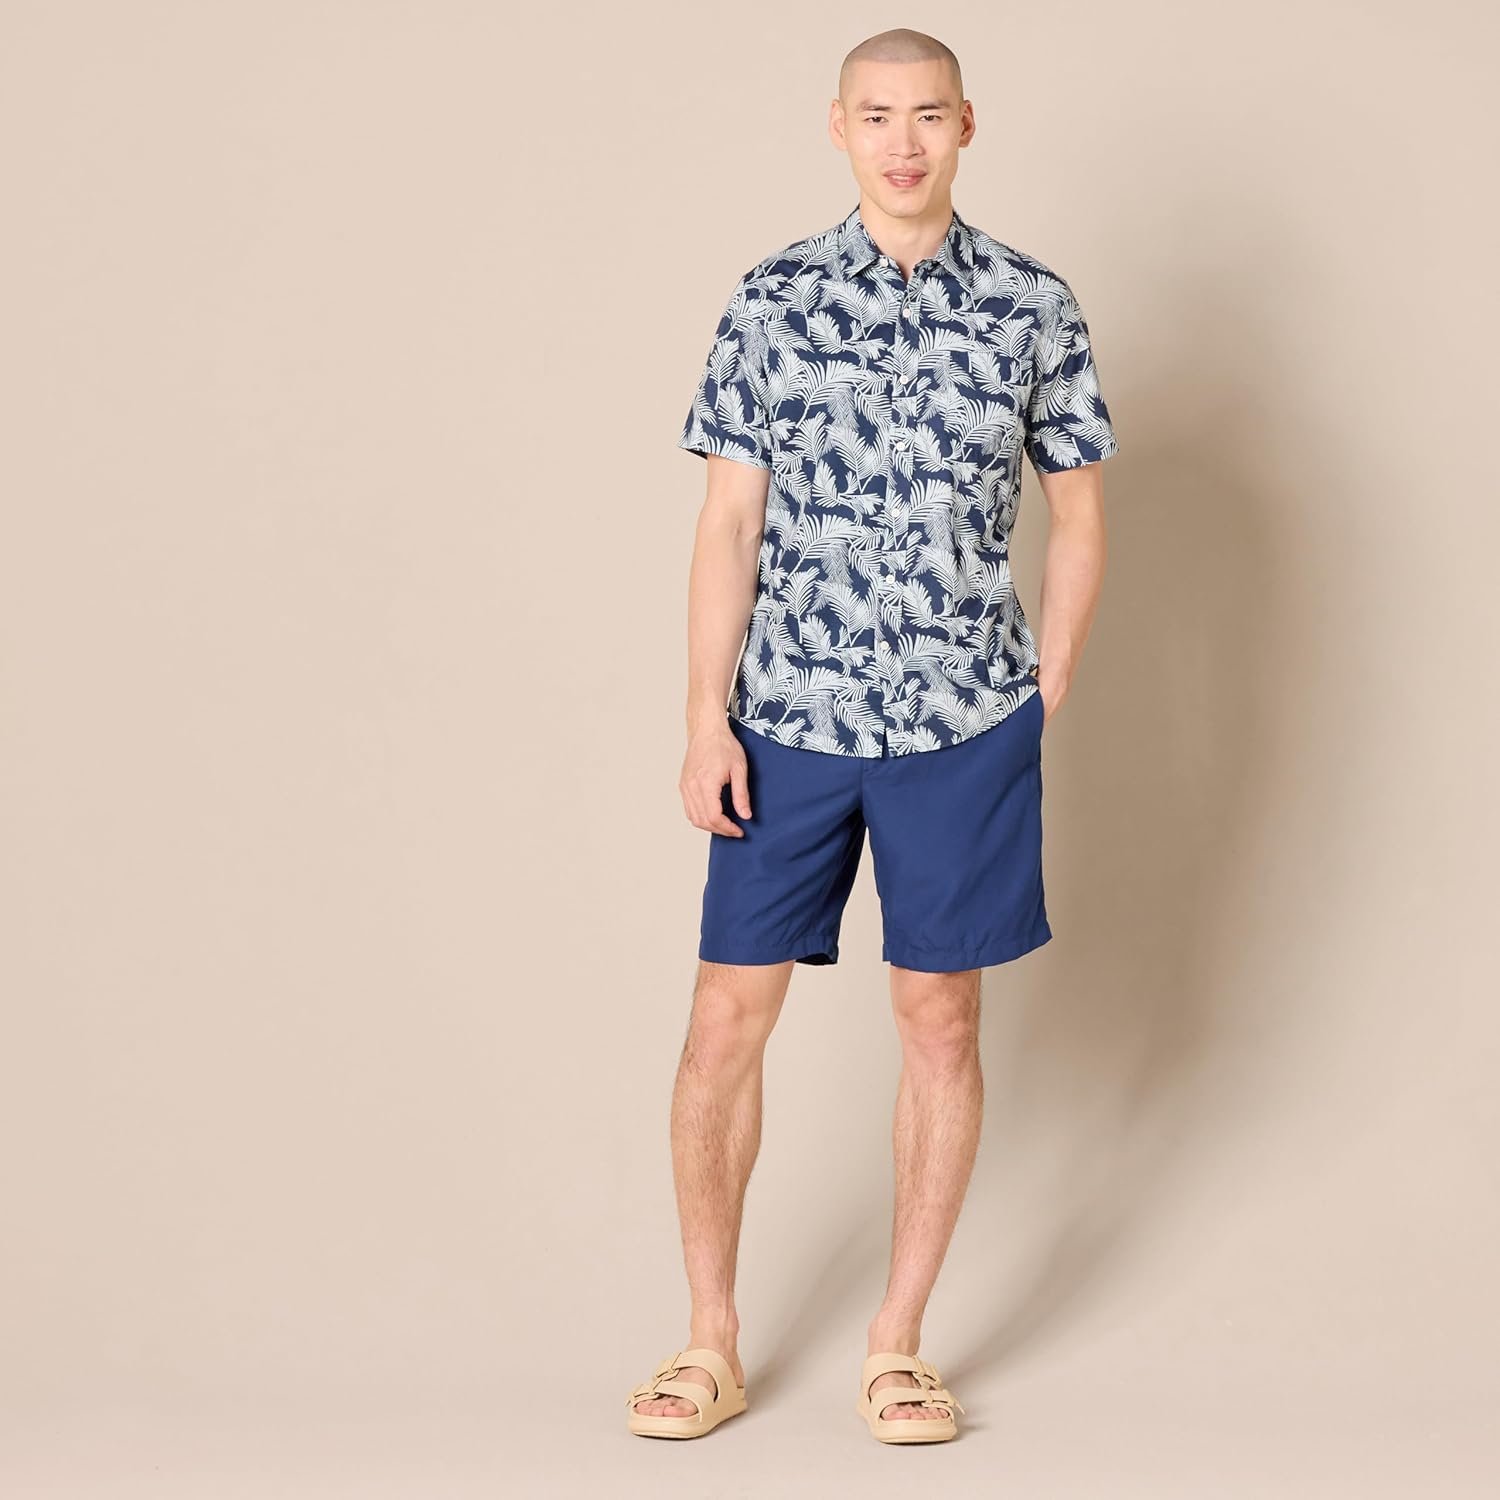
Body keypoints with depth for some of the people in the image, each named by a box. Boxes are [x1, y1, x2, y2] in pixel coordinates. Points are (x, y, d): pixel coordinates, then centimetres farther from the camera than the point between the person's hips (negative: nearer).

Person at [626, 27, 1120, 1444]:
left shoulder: (1034, 306, 1)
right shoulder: (773, 300, 1)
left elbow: (1077, 517, 8)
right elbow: (730, 521, 1)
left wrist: (1043, 696, 2)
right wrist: (707, 720, -5)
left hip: (965, 726, 0)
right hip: (790, 719, 0)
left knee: (941, 1019, 6)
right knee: (728, 1016, 1)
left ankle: (897, 1342, 20)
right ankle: (710, 1341, 16)